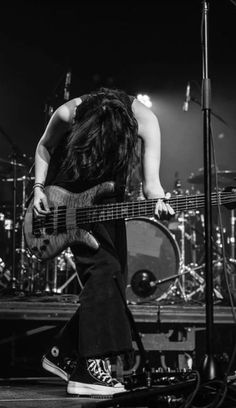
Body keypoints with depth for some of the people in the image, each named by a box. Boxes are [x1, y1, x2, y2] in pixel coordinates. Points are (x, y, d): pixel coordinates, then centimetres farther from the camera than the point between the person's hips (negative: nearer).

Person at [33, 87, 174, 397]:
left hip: (107, 197, 5)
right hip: (67, 194, -4)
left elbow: (150, 179, -30)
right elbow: (44, 148, -6)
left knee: (114, 279, 3)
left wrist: (157, 199, -50)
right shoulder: (68, 115, -27)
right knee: (103, 268, -20)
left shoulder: (143, 120, -25)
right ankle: (92, 369, -22)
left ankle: (64, 354, 16)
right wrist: (39, 188, -16)